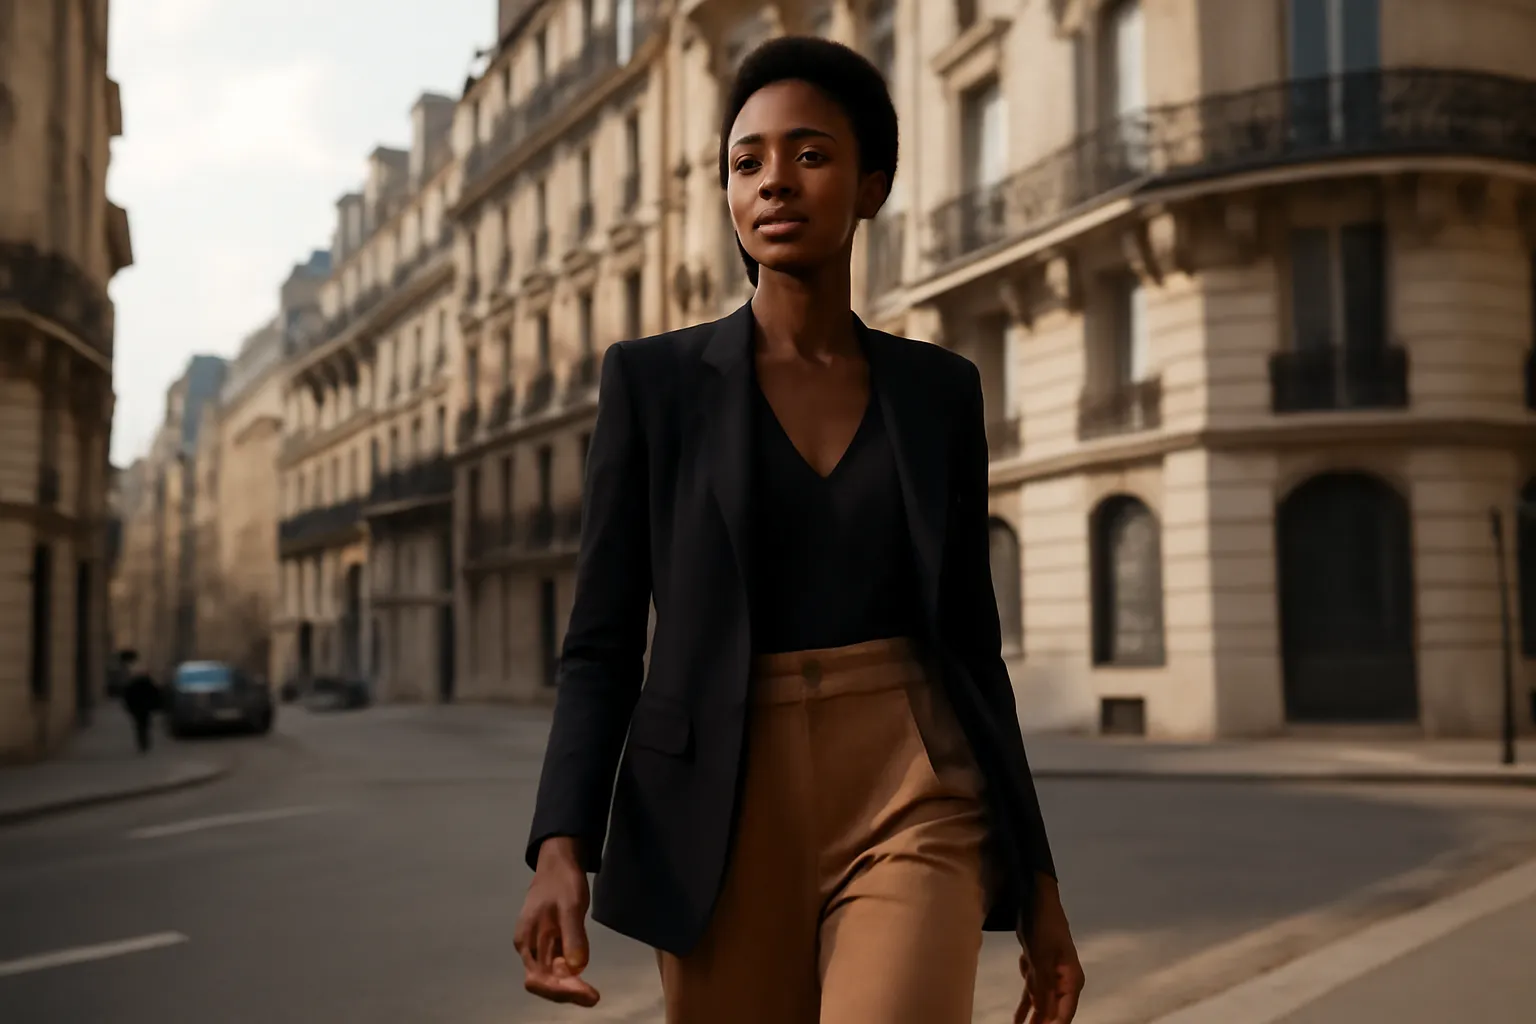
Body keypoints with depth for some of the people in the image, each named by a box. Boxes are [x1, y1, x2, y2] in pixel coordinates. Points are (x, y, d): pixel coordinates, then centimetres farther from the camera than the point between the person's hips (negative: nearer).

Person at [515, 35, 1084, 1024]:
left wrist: (1036, 878, 10)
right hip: (726, 825, 0)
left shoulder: (941, 390, 8)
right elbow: (603, 641, 0)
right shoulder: (654, 379, 3)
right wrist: (563, 847, -15)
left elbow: (971, 639, 12)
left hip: (913, 810, 1)